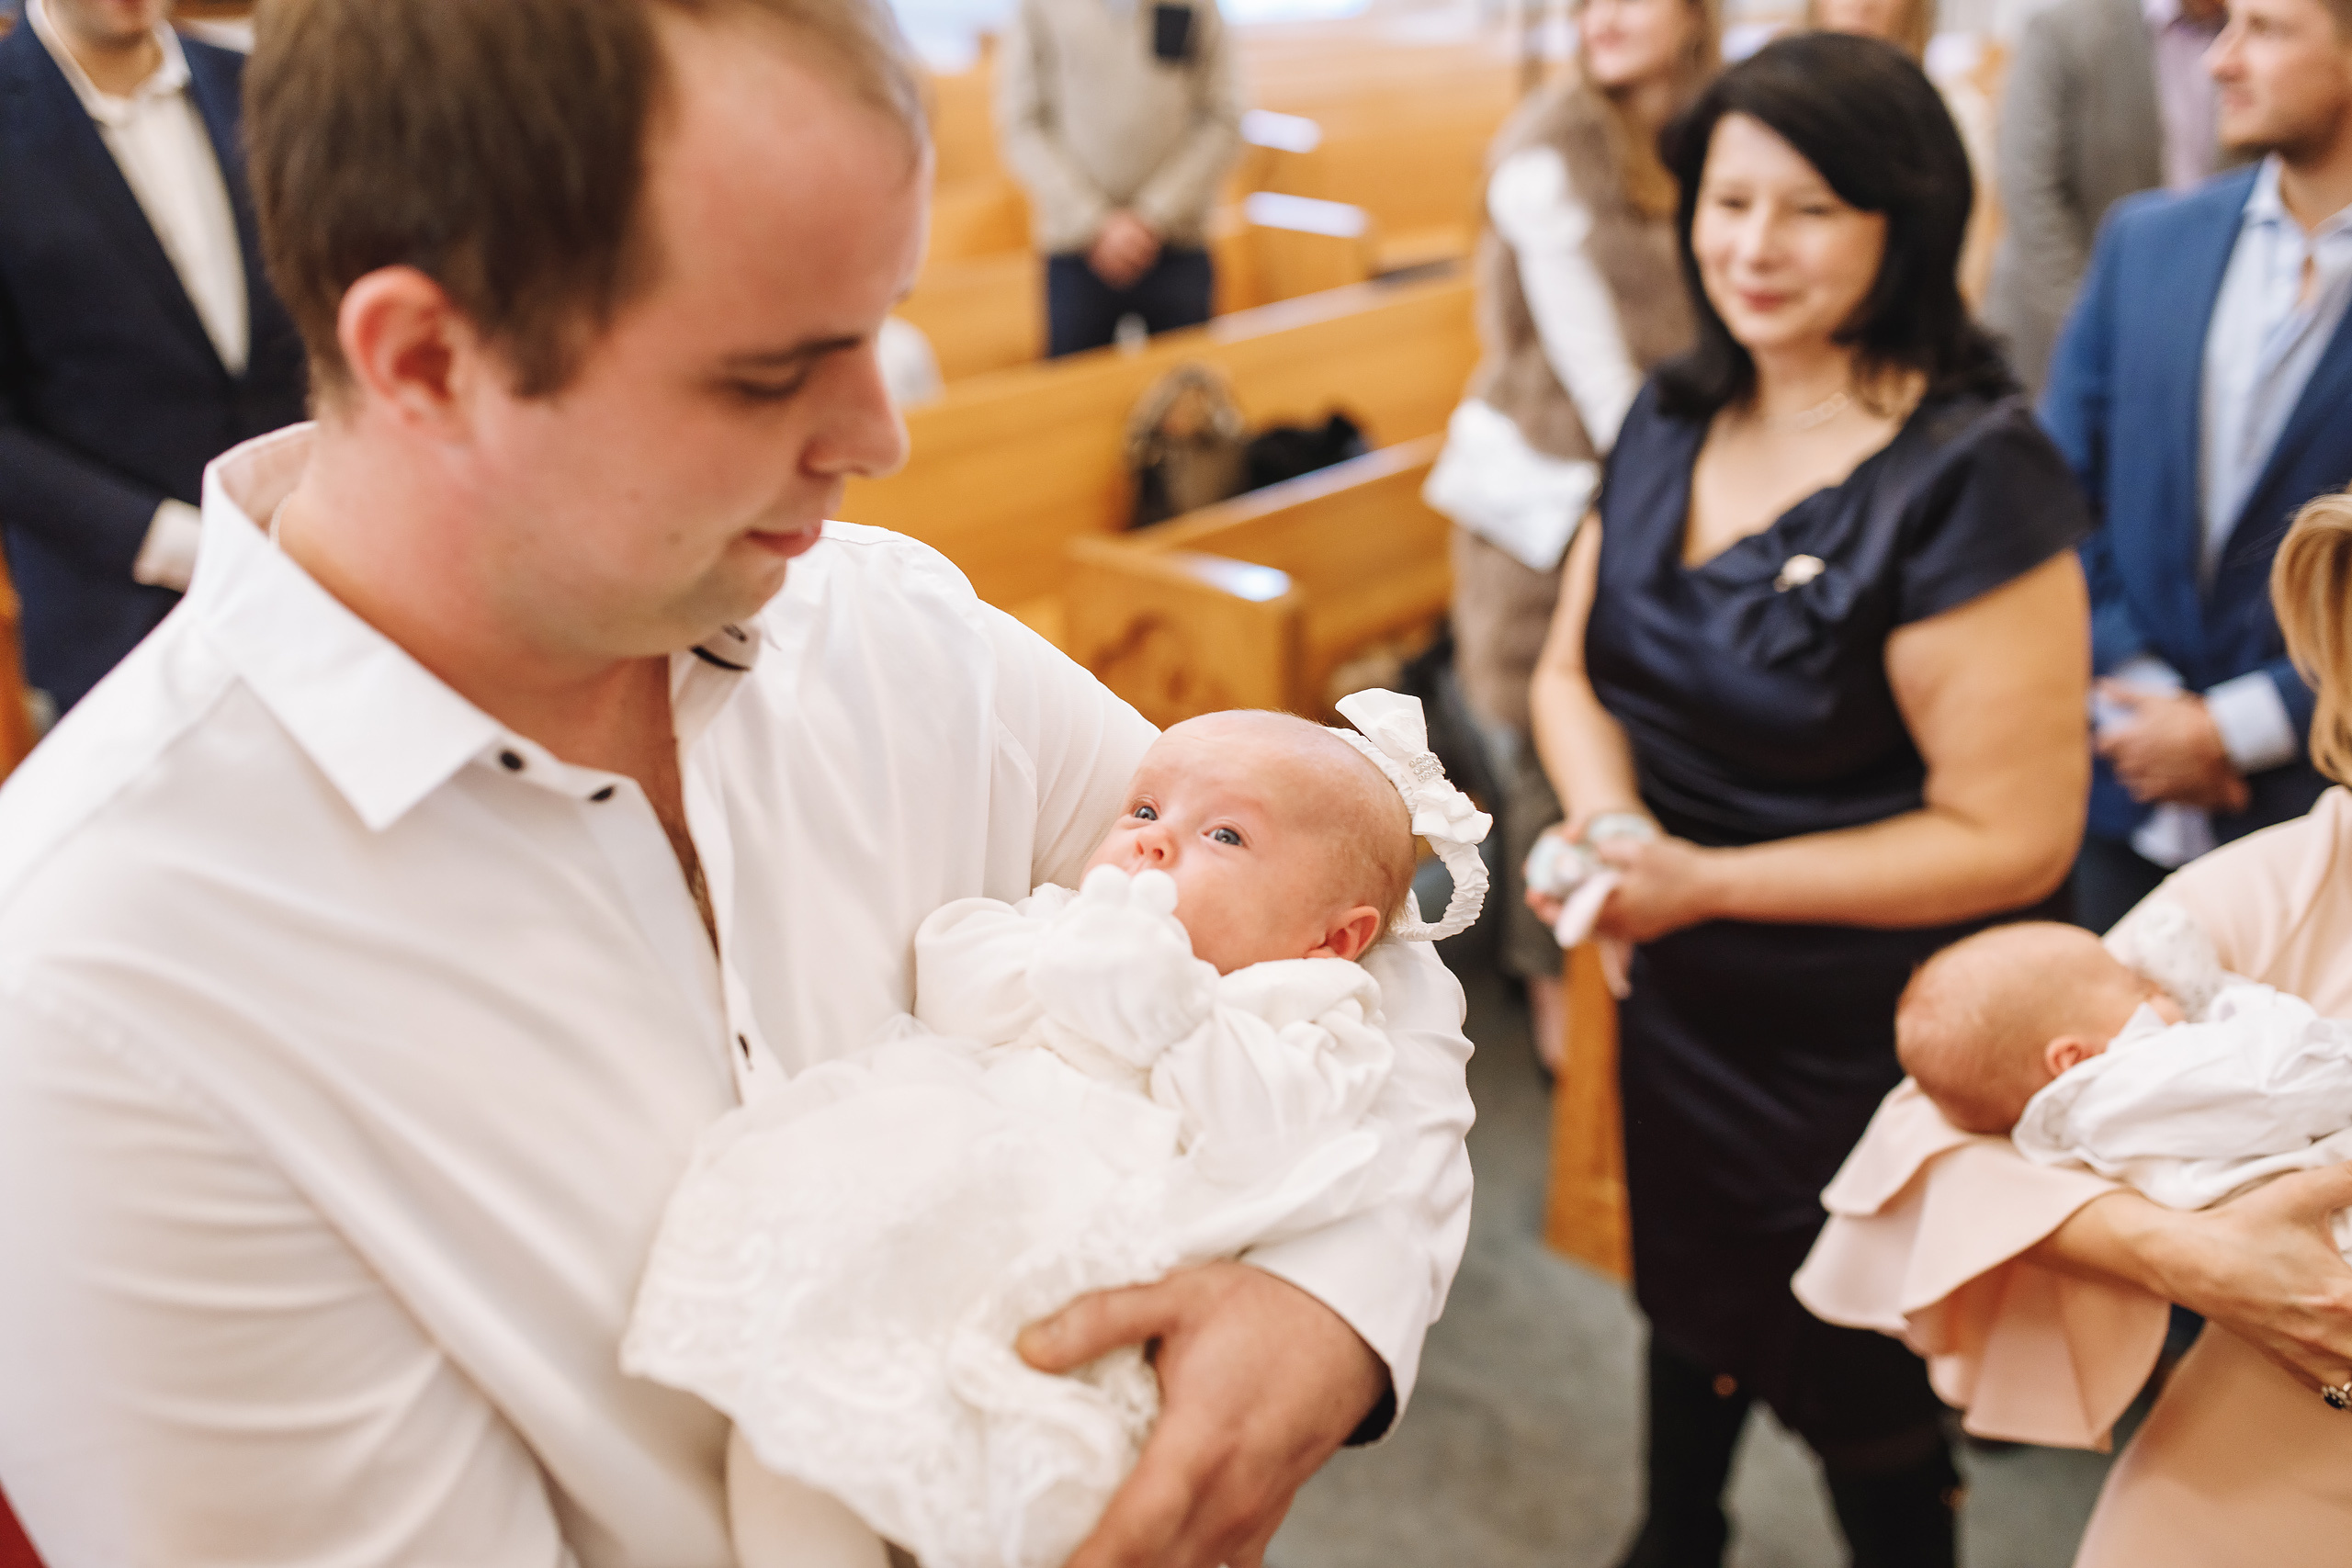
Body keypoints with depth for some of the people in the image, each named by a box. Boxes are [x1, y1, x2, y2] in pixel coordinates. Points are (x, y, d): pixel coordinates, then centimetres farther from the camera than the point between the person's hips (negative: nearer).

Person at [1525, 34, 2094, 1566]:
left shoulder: (1972, 480, -23)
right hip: (1681, 1004, 7)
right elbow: (1573, 670, 6)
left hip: (1869, 1048, -7)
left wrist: (1708, 880, -22)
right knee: (1687, 1313, 29)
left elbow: (2010, 837, -24)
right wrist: (1610, 822, -15)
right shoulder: (1673, 424, -2)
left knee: (1858, 1391, 15)